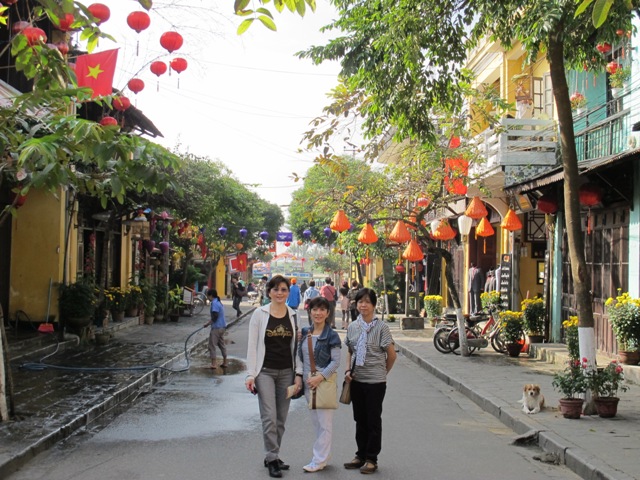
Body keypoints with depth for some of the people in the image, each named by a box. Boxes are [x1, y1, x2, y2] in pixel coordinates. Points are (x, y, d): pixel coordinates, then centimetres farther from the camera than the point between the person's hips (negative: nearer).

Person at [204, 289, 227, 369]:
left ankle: (213, 364, -3)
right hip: (222, 327, 10)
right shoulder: (219, 302, 14)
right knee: (222, 345, 15)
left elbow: (215, 316, -22)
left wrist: (208, 323, -11)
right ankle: (224, 362, 21)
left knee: (212, 345, -3)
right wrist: (209, 322, 15)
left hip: (216, 327, -10)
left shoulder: (214, 303, -15)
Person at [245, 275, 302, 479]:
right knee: (269, 417, -8)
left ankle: (272, 457, 21)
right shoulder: (259, 314, -4)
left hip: (286, 372, 3)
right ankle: (272, 459, 1)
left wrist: (298, 374, 3)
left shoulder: (293, 315, 5)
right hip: (265, 371, -3)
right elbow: (252, 345, -4)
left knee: (281, 419, 8)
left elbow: (296, 346, 8)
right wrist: (251, 374, -9)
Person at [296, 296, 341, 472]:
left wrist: (320, 377, -17)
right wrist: (299, 376, -1)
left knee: (324, 423, -2)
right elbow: (300, 357, 14)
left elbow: (336, 362, -10)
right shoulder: (305, 333, 8)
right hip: (308, 382, 6)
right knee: (315, 422, 12)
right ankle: (323, 456, 22)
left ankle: (319, 460, 3)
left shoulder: (331, 336, -8)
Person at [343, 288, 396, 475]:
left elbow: (391, 354, -5)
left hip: (375, 381, -5)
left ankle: (371, 459, 14)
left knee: (373, 420, 4)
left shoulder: (381, 327, -10)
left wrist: (383, 371, 4)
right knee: (360, 419, 14)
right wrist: (348, 370, 2)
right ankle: (361, 455, 26)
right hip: (356, 380, 5)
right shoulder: (352, 327, 5)